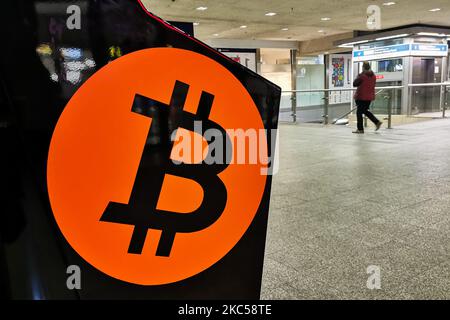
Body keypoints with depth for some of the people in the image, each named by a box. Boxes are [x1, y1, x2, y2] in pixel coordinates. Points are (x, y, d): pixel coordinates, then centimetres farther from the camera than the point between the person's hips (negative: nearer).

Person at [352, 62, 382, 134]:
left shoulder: (362, 76, -16)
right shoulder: (373, 76, 5)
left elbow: (354, 84, -10)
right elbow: (374, 84, 15)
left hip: (361, 97, -7)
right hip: (370, 97, 7)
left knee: (359, 112, 2)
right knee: (365, 110, 23)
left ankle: (360, 129, 4)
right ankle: (377, 122, 15)